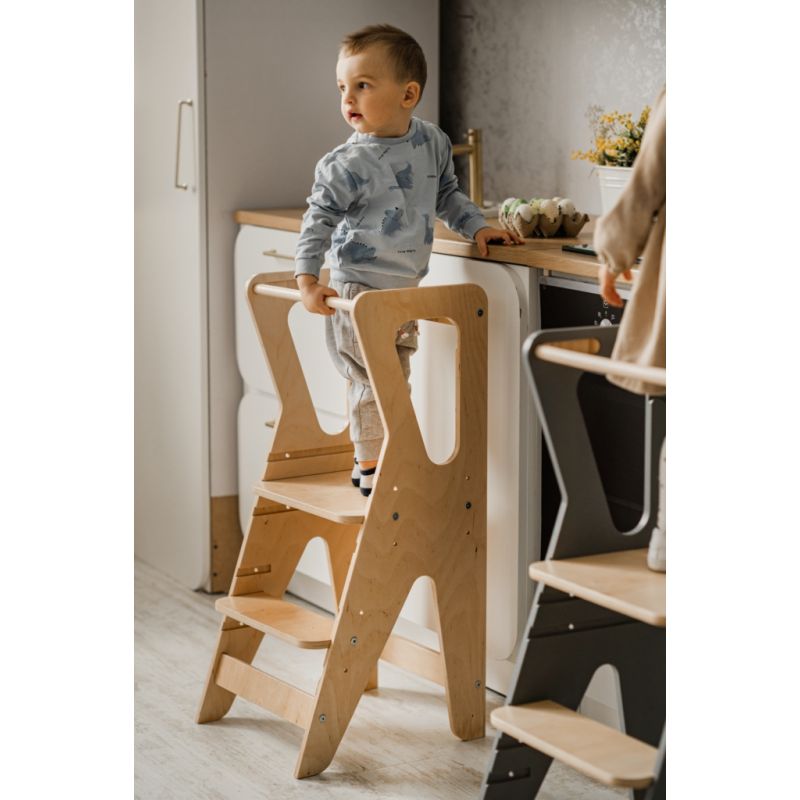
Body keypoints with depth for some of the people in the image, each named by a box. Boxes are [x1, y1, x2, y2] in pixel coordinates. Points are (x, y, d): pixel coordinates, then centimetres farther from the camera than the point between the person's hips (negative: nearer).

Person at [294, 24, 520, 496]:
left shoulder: (432, 142, 1)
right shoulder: (346, 165, -16)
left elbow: (447, 194, 17)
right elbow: (319, 221, -11)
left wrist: (477, 227, 7)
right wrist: (307, 281, -18)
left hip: (406, 289, 6)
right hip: (358, 291, -6)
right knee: (373, 381, -2)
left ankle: (387, 461, 30)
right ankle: (368, 467, 13)